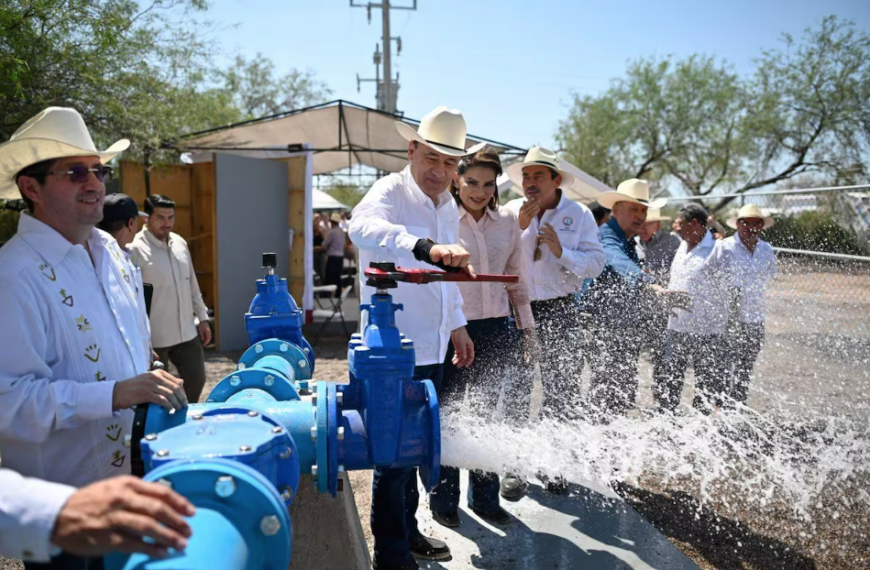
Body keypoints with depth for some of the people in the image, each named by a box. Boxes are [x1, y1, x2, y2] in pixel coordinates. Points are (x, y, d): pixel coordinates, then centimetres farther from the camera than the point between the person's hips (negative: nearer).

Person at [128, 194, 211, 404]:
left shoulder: (180, 243, 7)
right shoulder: (136, 249, -15)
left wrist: (202, 317, 14)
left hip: (186, 332, 7)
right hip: (154, 337, -6)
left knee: (196, 380, 15)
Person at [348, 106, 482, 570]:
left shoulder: (448, 205, 12)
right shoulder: (391, 191, -14)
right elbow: (363, 227, -39)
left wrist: (457, 324, 25)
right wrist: (425, 247, -54)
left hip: (431, 348, 8)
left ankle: (407, 531, 37)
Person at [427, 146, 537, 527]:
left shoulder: (507, 221, 8)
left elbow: (517, 278, 15)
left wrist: (526, 326, 15)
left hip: (496, 328, 4)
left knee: (486, 415, 14)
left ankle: (485, 497, 28)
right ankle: (443, 500, 21)